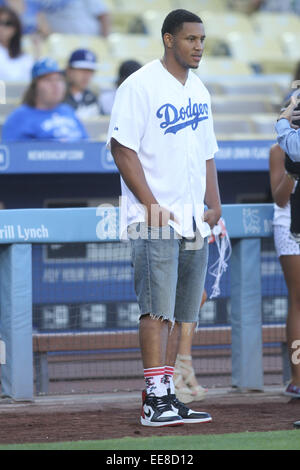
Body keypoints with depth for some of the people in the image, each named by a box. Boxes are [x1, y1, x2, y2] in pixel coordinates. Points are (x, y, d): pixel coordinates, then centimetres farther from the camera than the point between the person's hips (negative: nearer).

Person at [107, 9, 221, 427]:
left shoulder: (198, 90, 17)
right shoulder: (139, 86, -7)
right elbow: (123, 150, -11)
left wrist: (214, 205, 10)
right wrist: (153, 205, -17)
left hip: (194, 222, 8)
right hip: (153, 220, -8)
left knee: (179, 314, 7)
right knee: (158, 310, -13)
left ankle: (164, 399, 12)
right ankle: (155, 400, -15)